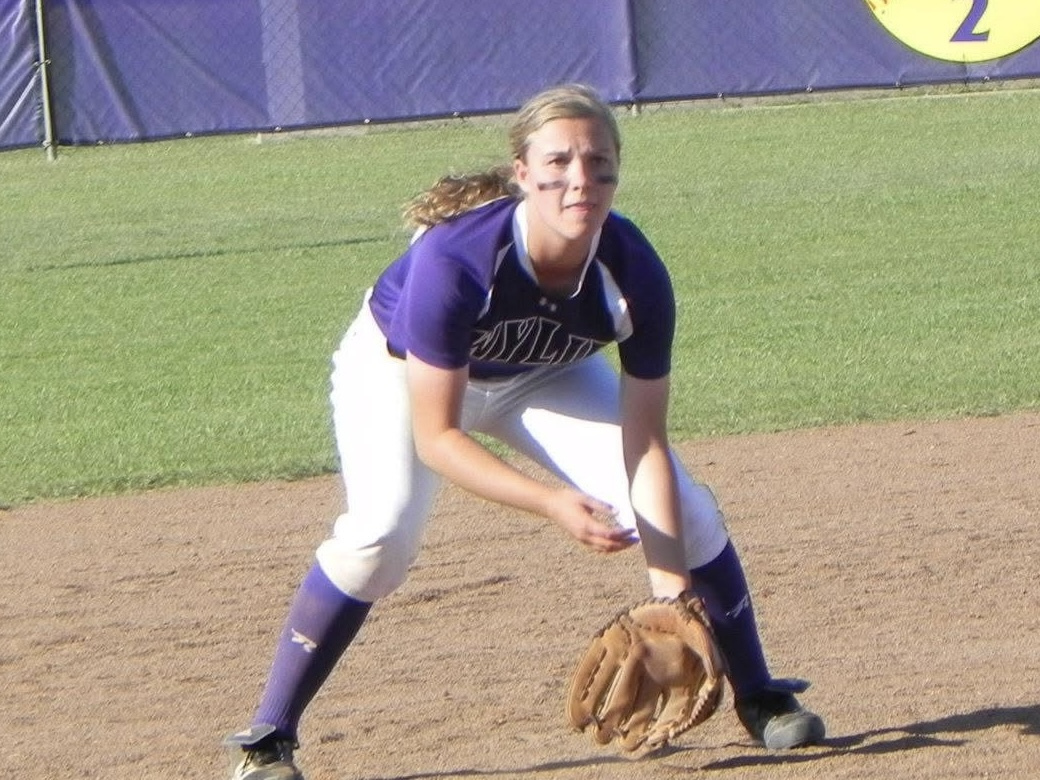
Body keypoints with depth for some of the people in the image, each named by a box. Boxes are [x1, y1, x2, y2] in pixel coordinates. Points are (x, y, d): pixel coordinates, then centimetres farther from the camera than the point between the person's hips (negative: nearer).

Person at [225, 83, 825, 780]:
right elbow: (436, 437, -34)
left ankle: (760, 698, 16)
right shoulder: (454, 259, -41)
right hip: (401, 366, -4)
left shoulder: (635, 276, -30)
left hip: (546, 376, 4)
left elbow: (644, 447, -22)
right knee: (384, 532, -29)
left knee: (685, 511, -7)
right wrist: (550, 502, -46)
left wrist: (670, 590, -31)